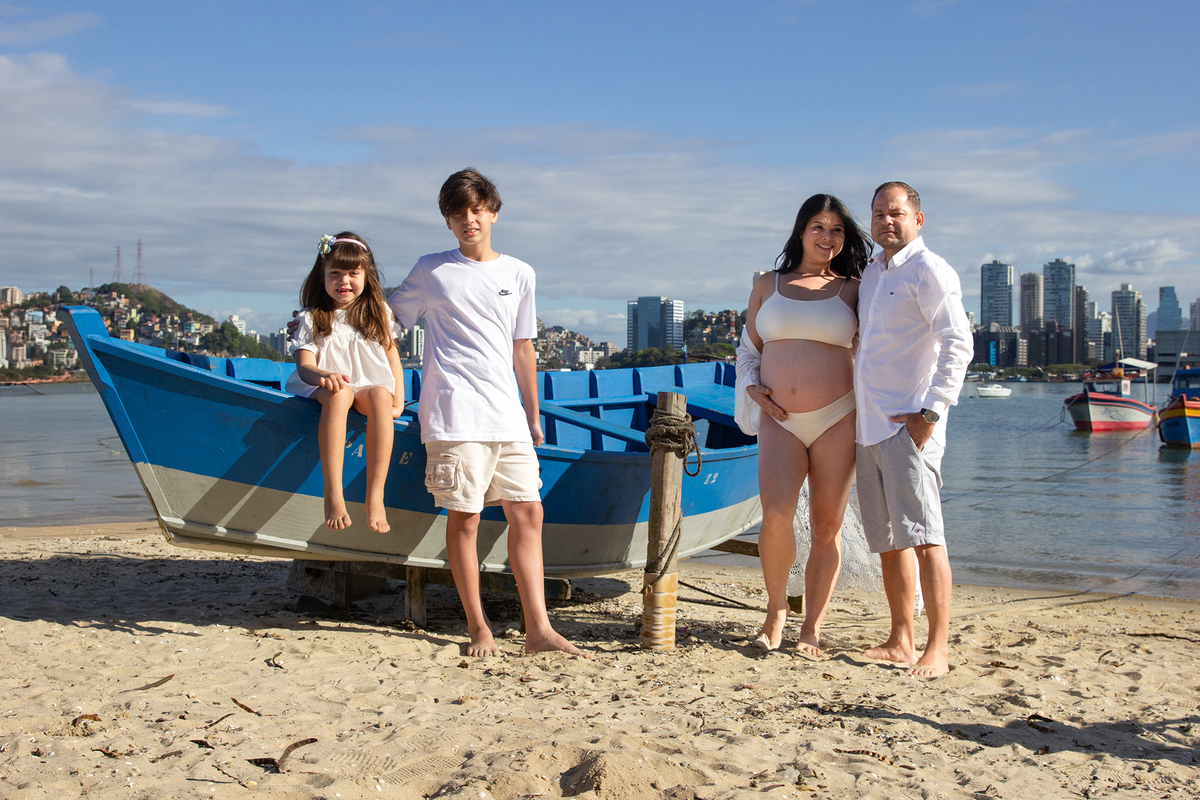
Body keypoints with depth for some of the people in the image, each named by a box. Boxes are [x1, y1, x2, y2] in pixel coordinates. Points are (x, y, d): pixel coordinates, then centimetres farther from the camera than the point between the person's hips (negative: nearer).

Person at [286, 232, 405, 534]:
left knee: (381, 396, -37)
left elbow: (392, 356, 11)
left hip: (370, 386, 1)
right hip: (325, 387, -1)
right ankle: (333, 494, -45)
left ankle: (375, 497, -41)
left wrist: (398, 400, -4)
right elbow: (304, 366, -5)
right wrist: (322, 375, -30)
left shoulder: (378, 313, 12)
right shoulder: (311, 319, 6)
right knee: (337, 395, -39)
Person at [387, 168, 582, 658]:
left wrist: (533, 415, 20)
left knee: (528, 512, -1)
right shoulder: (430, 271, 7)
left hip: (508, 417, 4)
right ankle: (478, 627, 10)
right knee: (463, 519, -2)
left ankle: (538, 629, 2)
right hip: (454, 415, -3)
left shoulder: (519, 274, 14)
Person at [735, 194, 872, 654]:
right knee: (776, 516, -17)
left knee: (827, 528, 1)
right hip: (780, 421, 0)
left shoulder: (852, 290, 9)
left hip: (837, 421, 0)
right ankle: (776, 609, 6)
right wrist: (754, 389, 1)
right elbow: (748, 348, 18)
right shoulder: (767, 286, 13)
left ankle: (811, 628, 14)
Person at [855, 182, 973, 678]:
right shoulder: (871, 272, 19)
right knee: (888, 540, 10)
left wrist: (931, 411, -19)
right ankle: (900, 641, 17)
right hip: (869, 427, 8)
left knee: (923, 537, -10)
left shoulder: (928, 270, -6)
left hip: (909, 426, -8)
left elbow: (958, 343, -15)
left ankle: (937, 649, -7)